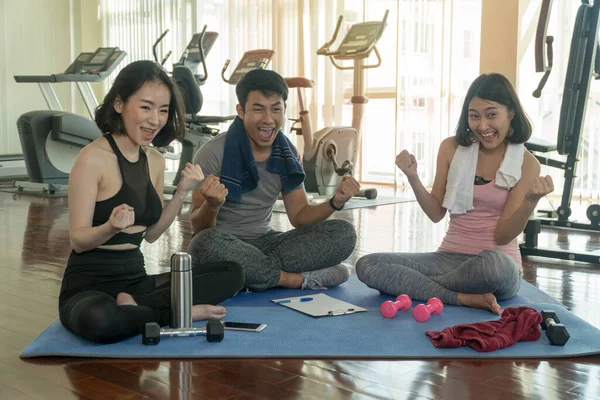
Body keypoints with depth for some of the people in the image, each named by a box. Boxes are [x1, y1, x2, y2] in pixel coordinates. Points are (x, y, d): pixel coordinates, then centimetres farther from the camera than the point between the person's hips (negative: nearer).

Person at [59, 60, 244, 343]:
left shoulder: (155, 160, 7)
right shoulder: (93, 158, -13)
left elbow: (151, 233, 9)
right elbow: (78, 240, -13)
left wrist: (182, 192, -4)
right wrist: (112, 226, -34)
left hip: (136, 278, 7)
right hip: (88, 285, -7)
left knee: (232, 274, -5)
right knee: (99, 320, -42)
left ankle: (134, 305, -14)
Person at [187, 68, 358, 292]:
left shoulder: (286, 154, 3)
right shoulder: (213, 154, -13)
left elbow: (299, 216, 7)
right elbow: (198, 229, -12)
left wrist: (335, 203, -13)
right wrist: (211, 206, -36)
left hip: (265, 243, 4)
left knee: (343, 232, -14)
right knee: (208, 242, -40)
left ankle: (253, 272, -22)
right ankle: (300, 279, -21)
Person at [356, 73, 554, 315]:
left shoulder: (526, 164, -4)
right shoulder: (452, 148, 4)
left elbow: (503, 236, -8)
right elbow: (436, 213, 5)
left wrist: (531, 200, -25)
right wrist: (412, 178, -11)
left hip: (498, 262, -3)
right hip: (449, 257, 4)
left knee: (494, 263, -42)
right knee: (366, 265, -17)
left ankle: (411, 285, -16)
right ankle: (465, 298, -24)